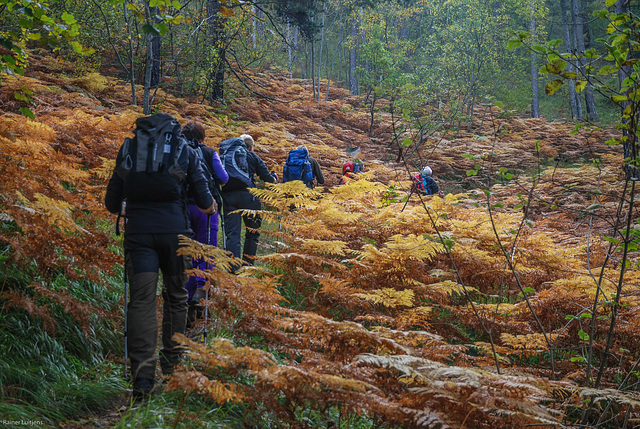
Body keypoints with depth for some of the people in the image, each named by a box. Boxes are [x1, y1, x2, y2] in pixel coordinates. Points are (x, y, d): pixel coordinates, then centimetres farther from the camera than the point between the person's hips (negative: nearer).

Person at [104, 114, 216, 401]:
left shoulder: (128, 149, 13)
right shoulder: (186, 152, 9)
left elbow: (112, 203, 14)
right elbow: (204, 201, 5)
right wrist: (211, 207, 27)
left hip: (138, 233, 0)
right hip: (175, 232, 0)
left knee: (141, 299, -6)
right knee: (175, 297, 16)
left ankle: (143, 375, -17)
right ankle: (171, 362, 26)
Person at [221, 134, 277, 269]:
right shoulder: (253, 157, 9)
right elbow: (267, 179, 6)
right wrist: (274, 178, 27)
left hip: (228, 197, 2)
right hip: (248, 196, -2)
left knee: (232, 234, -2)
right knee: (253, 232, 14)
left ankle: (233, 269, -14)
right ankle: (247, 265, 17)